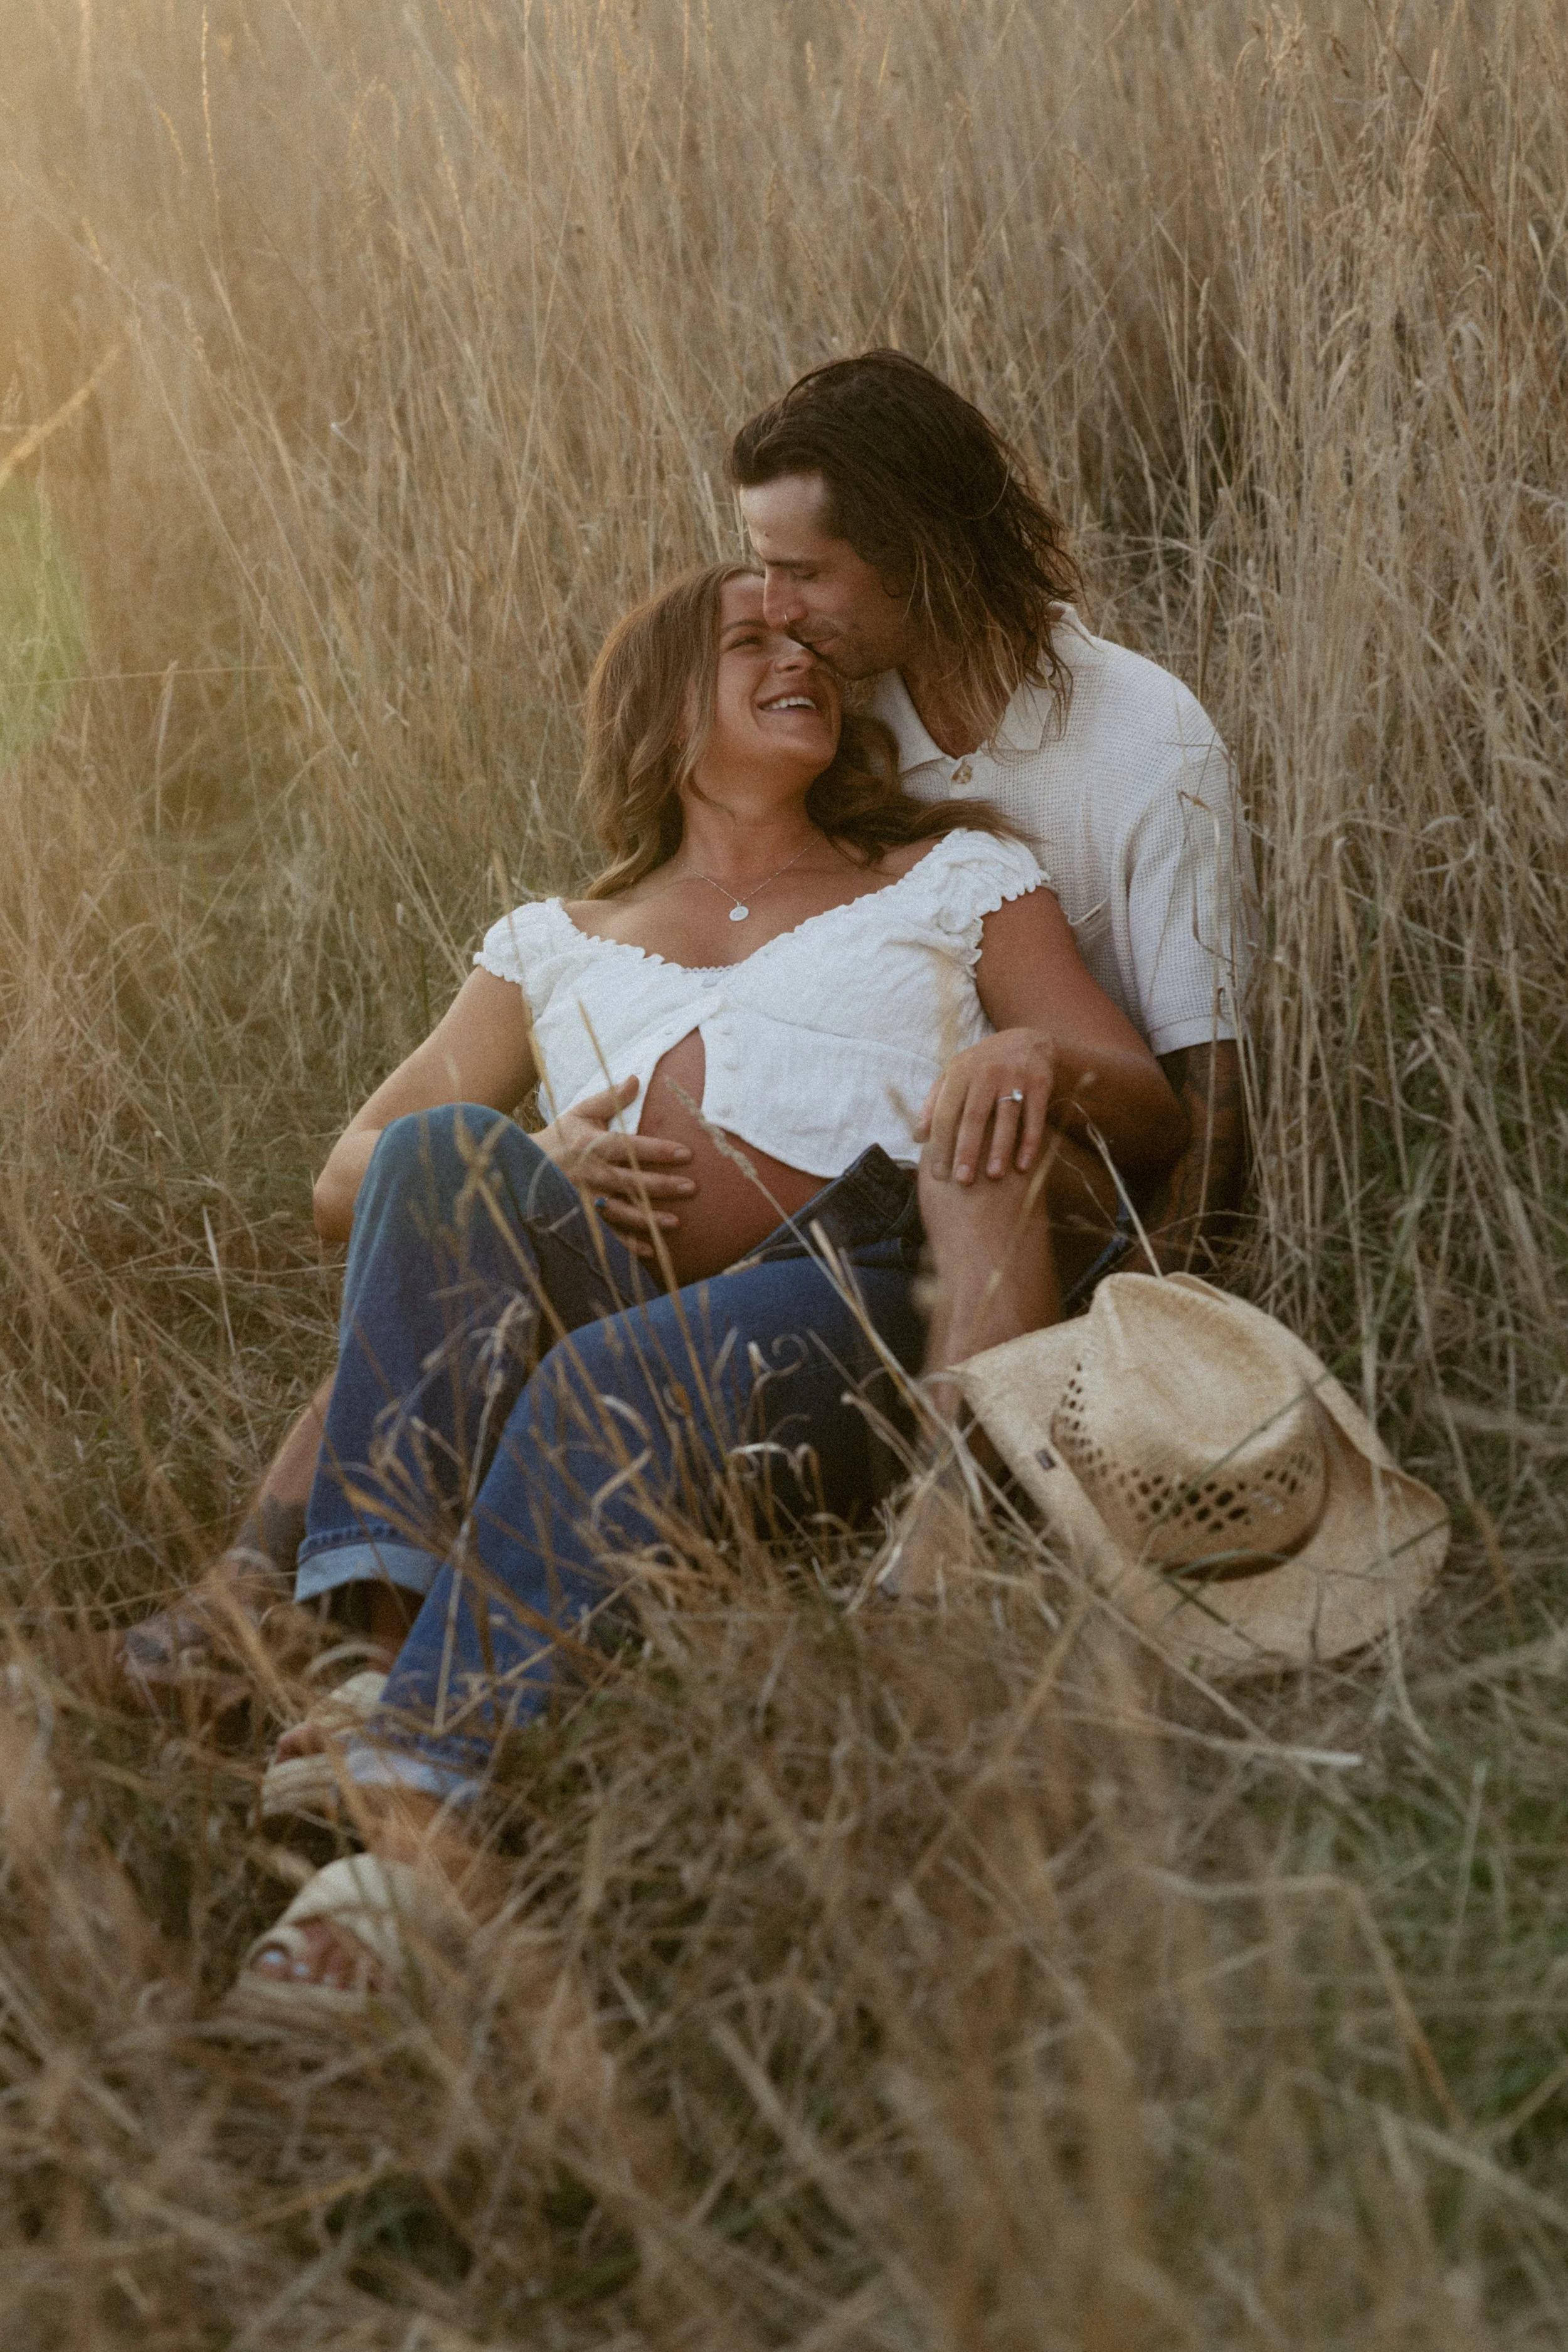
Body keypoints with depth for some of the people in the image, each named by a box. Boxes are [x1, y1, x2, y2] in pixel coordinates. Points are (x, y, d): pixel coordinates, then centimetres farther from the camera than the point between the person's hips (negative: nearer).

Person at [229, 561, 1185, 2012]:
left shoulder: (952, 876, 27)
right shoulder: (557, 945, 30)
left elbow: (1158, 1124, 18)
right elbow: (346, 1177, 23)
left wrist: (1041, 1057, -7)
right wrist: (531, 1177, 1)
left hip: (851, 1308, -2)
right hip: (595, 1297, 2)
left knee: (617, 1381, -36)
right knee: (445, 1149, -29)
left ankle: (414, 1814, -49)